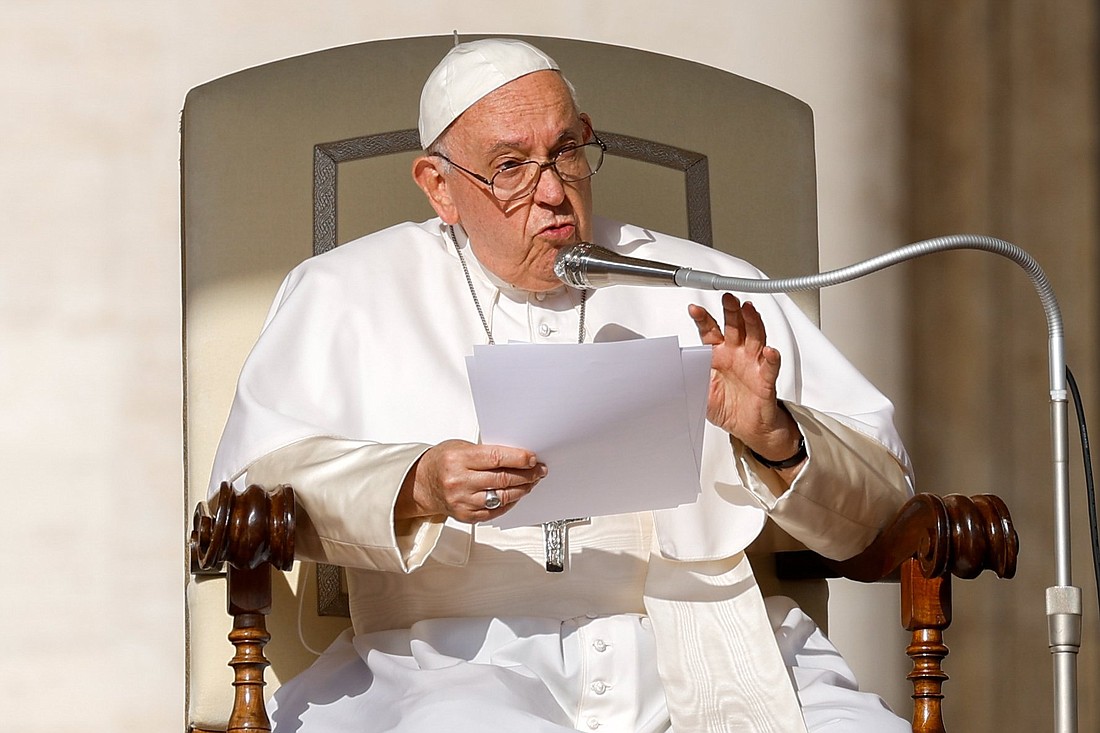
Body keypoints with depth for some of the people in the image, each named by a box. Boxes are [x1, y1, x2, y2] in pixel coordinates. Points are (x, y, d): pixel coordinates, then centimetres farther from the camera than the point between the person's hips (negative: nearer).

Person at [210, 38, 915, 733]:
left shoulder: (710, 290, 18)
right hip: (463, 661, -2)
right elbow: (255, 480, 0)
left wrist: (775, 441, -7)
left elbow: (877, 497, 15)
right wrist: (416, 488, -17)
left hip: (707, 648, 3)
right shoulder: (345, 294, 15)